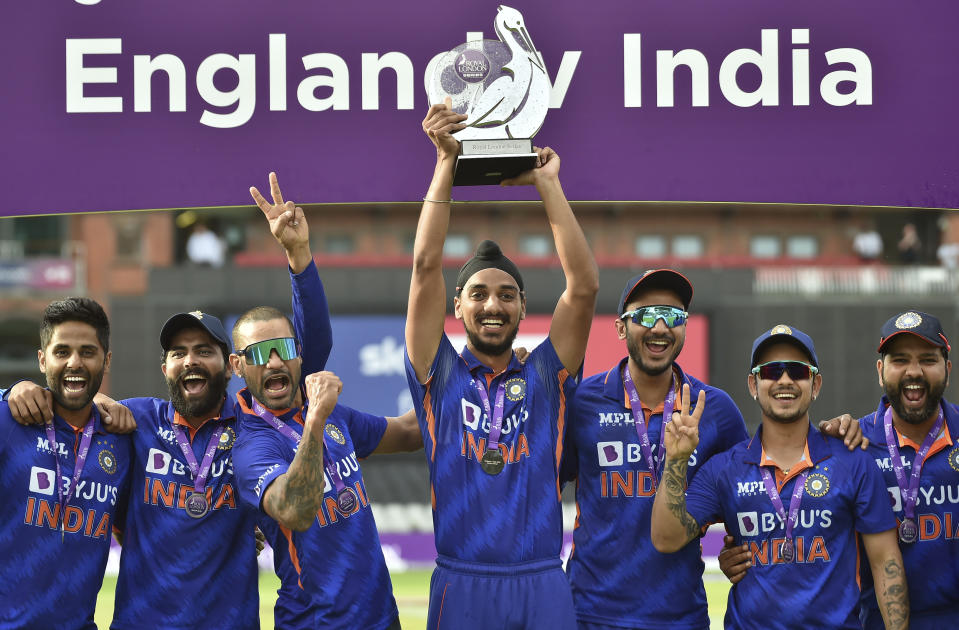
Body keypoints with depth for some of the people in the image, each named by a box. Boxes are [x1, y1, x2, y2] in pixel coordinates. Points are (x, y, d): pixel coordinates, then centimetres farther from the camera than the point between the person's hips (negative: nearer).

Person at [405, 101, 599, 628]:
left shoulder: (545, 377, 11)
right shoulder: (440, 376, 8)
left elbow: (584, 286, 1)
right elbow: (426, 266, 0)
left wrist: (547, 183, 2)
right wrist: (447, 162, -1)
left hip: (542, 586, 1)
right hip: (461, 585, -1)